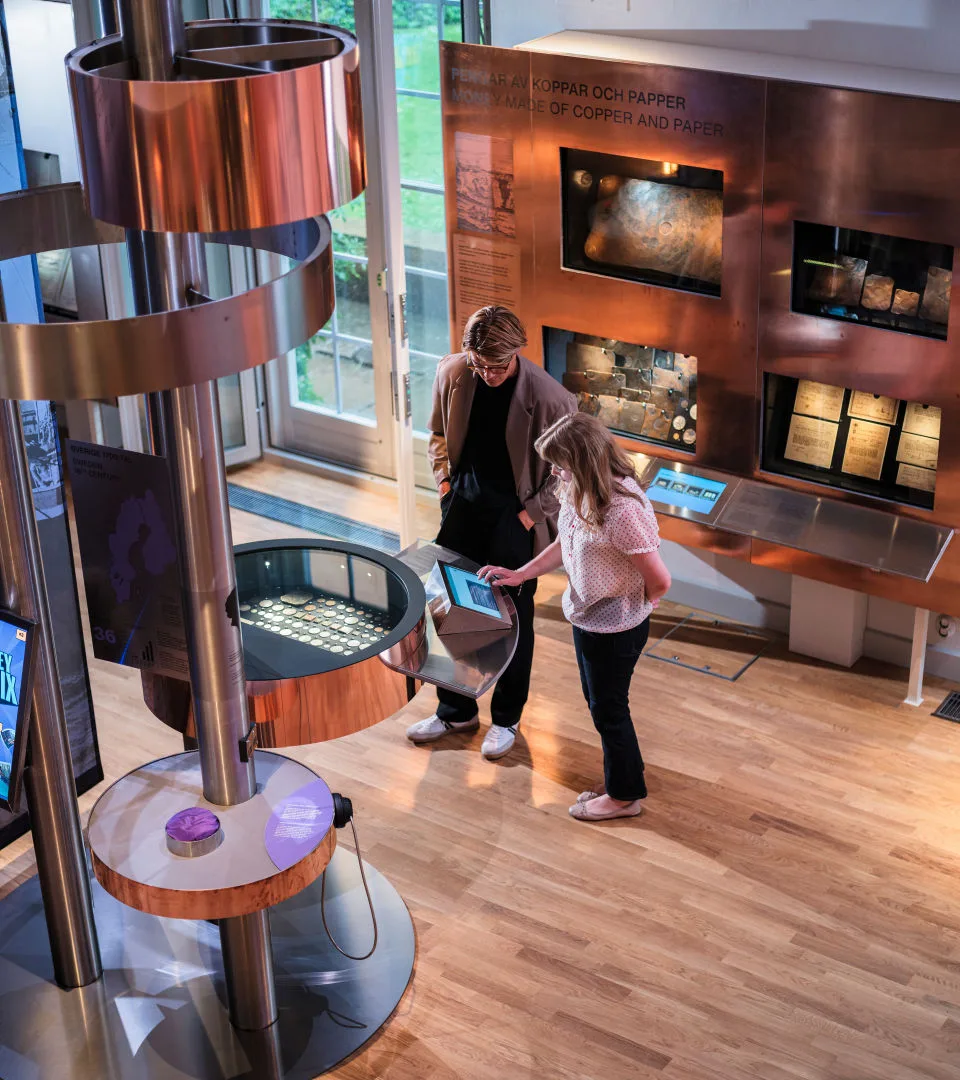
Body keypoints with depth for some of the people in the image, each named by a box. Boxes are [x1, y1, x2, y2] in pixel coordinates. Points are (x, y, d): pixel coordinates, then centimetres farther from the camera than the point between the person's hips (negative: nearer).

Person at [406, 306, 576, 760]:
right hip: (465, 501, 4)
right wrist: (444, 480, 1)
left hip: (514, 513, -4)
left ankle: (506, 718, 28)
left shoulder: (548, 397, -23)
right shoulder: (451, 373, -9)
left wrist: (532, 513, -13)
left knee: (513, 616, 9)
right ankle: (455, 710, 32)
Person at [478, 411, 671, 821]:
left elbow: (659, 580, -26)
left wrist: (632, 606, -7)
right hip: (586, 618, 9)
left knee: (608, 709, 11)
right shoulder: (578, 493, -6)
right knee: (598, 702, 23)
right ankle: (623, 776, 43)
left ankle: (624, 795, 33)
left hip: (615, 628, -9)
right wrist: (519, 574, 6)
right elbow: (565, 545, 12)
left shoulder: (622, 509, -33)